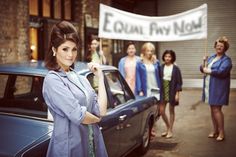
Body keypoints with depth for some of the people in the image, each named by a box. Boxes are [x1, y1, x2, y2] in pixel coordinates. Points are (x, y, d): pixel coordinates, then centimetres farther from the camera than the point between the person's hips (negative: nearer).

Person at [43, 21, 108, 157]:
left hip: (93, 144, 7)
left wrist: (100, 77, -2)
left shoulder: (81, 79, 8)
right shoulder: (52, 80, -14)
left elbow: (101, 111, -2)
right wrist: (96, 118, -2)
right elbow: (78, 116, -21)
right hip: (69, 146, -7)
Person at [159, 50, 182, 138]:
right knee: (161, 110, 3)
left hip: (172, 90, -3)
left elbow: (179, 82, -5)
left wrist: (177, 93, -11)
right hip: (163, 90, 3)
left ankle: (170, 130, 17)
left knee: (171, 111, 6)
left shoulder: (175, 68, -6)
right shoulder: (161, 67, 2)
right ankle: (168, 127, 24)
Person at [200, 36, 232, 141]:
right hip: (209, 87, 7)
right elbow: (203, 68, 14)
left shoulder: (226, 60, -8)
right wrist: (203, 66, -8)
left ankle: (221, 132, 6)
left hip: (218, 88, -7)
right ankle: (215, 131, 25)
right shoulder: (211, 58, 15)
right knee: (212, 109, 13)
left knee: (216, 109, -6)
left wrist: (208, 71, -14)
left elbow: (221, 71, -23)